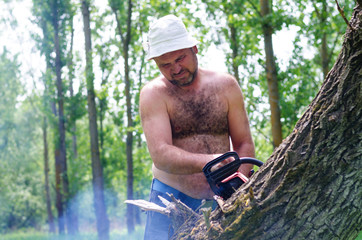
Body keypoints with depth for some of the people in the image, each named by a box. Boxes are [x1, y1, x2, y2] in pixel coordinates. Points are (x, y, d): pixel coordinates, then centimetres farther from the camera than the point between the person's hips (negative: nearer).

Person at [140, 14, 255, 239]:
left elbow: (244, 144, 6)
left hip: (220, 201, 2)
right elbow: (160, 155, -19)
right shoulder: (153, 94, -5)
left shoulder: (225, 86, 4)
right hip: (171, 199, -2)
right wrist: (206, 162, -36)